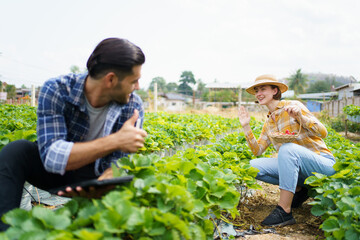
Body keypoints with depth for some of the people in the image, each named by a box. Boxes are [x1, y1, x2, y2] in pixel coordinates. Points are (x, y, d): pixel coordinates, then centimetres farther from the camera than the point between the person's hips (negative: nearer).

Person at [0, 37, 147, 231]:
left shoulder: (133, 107, -16)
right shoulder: (55, 90, -23)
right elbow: (51, 157, -32)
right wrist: (115, 141, -41)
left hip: (95, 177, 2)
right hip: (55, 171, -1)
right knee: (16, 151, -29)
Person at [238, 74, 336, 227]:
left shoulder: (292, 106, -6)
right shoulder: (268, 123, 14)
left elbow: (323, 133, -11)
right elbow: (257, 150, 10)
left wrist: (300, 117, -27)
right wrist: (246, 127, 3)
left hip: (323, 163, -6)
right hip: (295, 165, 7)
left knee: (287, 148, -37)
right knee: (253, 166, -12)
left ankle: (284, 212, -35)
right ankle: (298, 189, 2)